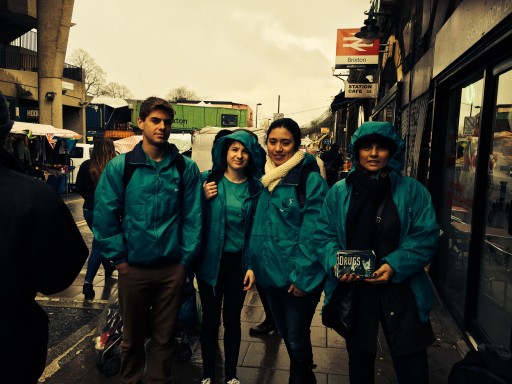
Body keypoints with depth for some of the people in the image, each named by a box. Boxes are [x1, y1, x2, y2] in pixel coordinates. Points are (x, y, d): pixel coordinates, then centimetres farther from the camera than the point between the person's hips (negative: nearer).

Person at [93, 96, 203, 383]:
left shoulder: (186, 168, -3)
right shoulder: (120, 167, -5)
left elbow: (193, 218, -2)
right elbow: (105, 217, -4)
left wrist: (186, 259, -4)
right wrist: (119, 259, -5)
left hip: (173, 268, 0)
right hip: (133, 267, 0)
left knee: (164, 335, 16)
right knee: (133, 335, 18)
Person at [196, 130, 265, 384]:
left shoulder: (256, 186, -3)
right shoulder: (207, 179, -5)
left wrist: (252, 265, -2)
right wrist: (204, 200, -16)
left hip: (239, 262, 1)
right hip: (210, 260, 0)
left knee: (232, 319, 13)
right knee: (210, 318, 12)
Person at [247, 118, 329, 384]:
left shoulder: (310, 179, -13)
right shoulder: (264, 179, 7)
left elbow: (312, 232, -17)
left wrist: (301, 276, -17)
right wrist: (253, 263, 6)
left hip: (297, 277, -7)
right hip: (270, 273, 7)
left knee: (297, 340, 8)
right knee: (286, 334, 22)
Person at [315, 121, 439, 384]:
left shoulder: (412, 191, -2)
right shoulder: (339, 192, 2)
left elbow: (426, 236, -7)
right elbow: (323, 235, -1)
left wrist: (395, 266, -20)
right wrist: (336, 264, -18)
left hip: (401, 289, -1)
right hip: (354, 288, 1)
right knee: (359, 361, 20)